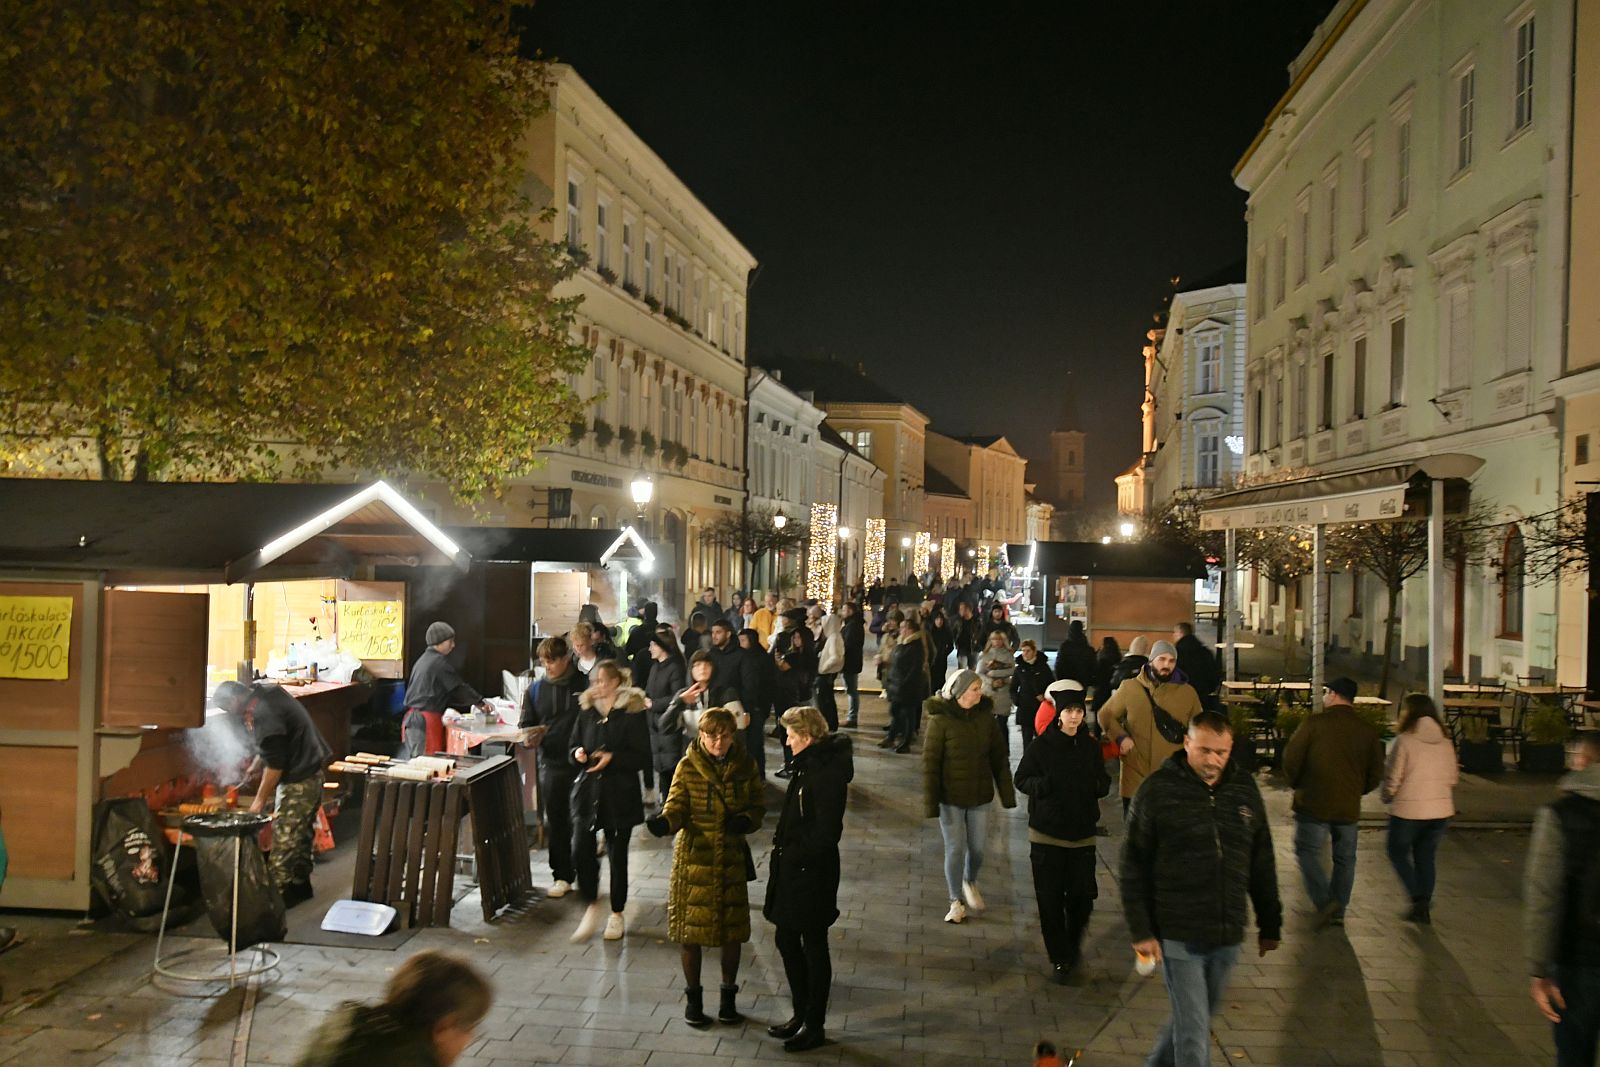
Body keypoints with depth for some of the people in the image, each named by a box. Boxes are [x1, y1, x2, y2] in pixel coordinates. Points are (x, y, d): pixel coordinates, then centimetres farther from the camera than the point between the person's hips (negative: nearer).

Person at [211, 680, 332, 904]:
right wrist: (254, 766, 21)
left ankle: (279, 892, 4)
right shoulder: (266, 695, 8)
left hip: (298, 780, -10)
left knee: (284, 838, -2)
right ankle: (300, 884, 28)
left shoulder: (262, 714, -22)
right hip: (312, 770, 10)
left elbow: (275, 763, -21)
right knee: (302, 832, 18)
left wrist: (261, 799, -11)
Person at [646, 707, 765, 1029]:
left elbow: (757, 807, 4)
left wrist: (746, 820, -18)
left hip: (731, 859, 2)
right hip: (694, 858, -2)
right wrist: (664, 822, -30)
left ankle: (728, 996, 29)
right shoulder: (688, 767, -7)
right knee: (691, 930, 6)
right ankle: (693, 997, 26)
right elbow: (677, 808, -8)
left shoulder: (745, 766, -1)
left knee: (732, 930, 10)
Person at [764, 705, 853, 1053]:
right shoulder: (808, 764, 7)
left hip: (811, 872, -10)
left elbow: (827, 831, -24)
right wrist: (783, 841, 5)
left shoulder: (827, 773, -22)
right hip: (792, 869, 10)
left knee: (814, 947, 5)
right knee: (785, 939, 18)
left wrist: (794, 852, -15)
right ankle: (801, 1014, 33)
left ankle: (815, 1025, 20)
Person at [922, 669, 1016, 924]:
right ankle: (956, 901, 24)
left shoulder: (985, 716, -4)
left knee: (977, 848, 11)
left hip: (980, 797, 3)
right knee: (955, 849, 5)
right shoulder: (940, 720, -15)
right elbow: (930, 762, -12)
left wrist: (1007, 793, 3)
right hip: (951, 798, -3)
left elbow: (998, 757, 3)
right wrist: (930, 802, -13)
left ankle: (970, 883, 41)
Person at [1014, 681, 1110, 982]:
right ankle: (1059, 957, 18)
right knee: (1050, 899, 2)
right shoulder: (1040, 746, -7)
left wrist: (1097, 785, -12)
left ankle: (1073, 944, 30)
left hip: (1083, 833, 2)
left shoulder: (1091, 746, 2)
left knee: (1082, 896, 2)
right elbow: (1021, 779, -1)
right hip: (1047, 834, -2)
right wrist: (1044, 784, -21)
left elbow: (1103, 781, 11)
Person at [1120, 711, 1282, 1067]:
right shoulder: (1158, 789, -10)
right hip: (1177, 934, -5)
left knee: (1196, 1016, 20)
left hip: (1227, 935, 5)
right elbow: (1133, 867, -8)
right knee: (1194, 1030, -2)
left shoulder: (1245, 789, 3)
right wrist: (1141, 930, -11)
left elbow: (1262, 865, 11)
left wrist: (1270, 925, 13)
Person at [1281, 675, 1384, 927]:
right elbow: (1375, 774, 7)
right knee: (1344, 859, 15)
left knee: (1307, 852, 6)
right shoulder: (1367, 731, 3)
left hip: (1313, 804, -4)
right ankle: (1338, 912, 18)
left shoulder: (1315, 723, -10)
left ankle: (1324, 901, -11)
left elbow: (1291, 758, -11)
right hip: (1348, 807, 4)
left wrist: (1298, 784, 7)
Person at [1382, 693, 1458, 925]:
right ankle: (1423, 907, 19)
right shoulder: (1445, 742, 3)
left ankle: (1418, 897, 0)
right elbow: (1453, 777, 10)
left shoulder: (1405, 740, -14)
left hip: (1408, 810, -5)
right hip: (1441, 810, 5)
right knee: (1426, 857, 17)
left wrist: (1387, 798, 7)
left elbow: (1393, 777, -11)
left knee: (1398, 852, 14)